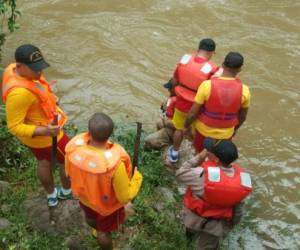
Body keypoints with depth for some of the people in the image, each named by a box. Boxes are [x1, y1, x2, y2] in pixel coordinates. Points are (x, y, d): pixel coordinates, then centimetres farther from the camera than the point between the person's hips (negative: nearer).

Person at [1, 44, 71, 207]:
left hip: (34, 131, 9)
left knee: (44, 161, 29)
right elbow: (14, 127, -33)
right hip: (43, 136, -9)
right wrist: (45, 131, -41)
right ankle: (67, 191, 43)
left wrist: (48, 98, 8)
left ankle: (51, 196, 52)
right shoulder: (19, 93, -41)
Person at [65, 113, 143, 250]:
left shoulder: (73, 147, -32)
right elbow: (125, 196, -27)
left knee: (90, 217, 38)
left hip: (84, 196, 5)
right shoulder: (115, 163, -44)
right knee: (105, 230, 27)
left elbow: (69, 173, -8)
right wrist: (136, 176, -10)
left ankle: (97, 229, 70)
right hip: (108, 205, -5)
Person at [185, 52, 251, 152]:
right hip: (225, 133, 1)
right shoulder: (244, 90, -19)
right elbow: (242, 116, -2)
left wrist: (186, 125, 1)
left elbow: (193, 113, -19)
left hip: (204, 130, -1)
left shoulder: (207, 85, -26)